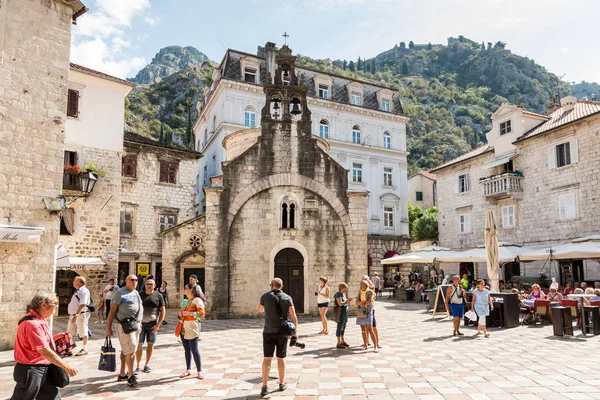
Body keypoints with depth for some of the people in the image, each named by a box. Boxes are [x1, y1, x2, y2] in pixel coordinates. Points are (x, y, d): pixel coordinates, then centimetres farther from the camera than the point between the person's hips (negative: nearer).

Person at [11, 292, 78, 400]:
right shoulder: (32, 324, -25)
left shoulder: (39, 320, 7)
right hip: (30, 371, -10)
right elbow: (45, 352, -26)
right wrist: (67, 367, -22)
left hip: (43, 369, 10)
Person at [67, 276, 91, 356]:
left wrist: (76, 315, -26)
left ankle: (84, 349, 8)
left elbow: (82, 305, -23)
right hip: (73, 315, 10)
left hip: (81, 314, -10)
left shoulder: (84, 291, -14)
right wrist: (72, 315, 18)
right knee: (70, 334, 13)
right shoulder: (77, 291, 17)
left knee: (83, 333, 0)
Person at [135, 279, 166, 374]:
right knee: (139, 344, -1)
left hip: (153, 323, 0)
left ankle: (147, 365, 19)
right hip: (141, 323, 0)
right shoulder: (140, 295, 5)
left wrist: (158, 324, -7)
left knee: (151, 344, 6)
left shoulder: (158, 296, 0)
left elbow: (163, 311, 0)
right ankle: (138, 366, 8)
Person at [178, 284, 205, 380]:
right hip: (183, 327, 7)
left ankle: (199, 371, 2)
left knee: (194, 350, -6)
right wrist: (180, 314, 6)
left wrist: (188, 313, -17)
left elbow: (201, 313, -14)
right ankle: (188, 370, 21)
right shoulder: (185, 301, 16)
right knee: (187, 349, 12)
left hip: (192, 328, -7)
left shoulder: (197, 300, -7)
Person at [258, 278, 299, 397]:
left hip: (269, 332, -1)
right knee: (281, 358, 13)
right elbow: (293, 316, -6)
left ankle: (264, 386, -6)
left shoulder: (265, 296, -3)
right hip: (282, 332, 1)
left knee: (267, 358, 1)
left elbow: (260, 310, 16)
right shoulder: (287, 298, -2)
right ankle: (282, 384, 23)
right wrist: (295, 331, 1)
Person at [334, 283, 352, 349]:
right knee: (340, 328, -4)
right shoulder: (338, 294, -15)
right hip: (340, 313, -9)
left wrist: (348, 301, 2)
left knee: (343, 327, 15)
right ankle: (338, 343, 1)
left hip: (345, 312, 9)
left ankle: (342, 341, 25)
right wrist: (347, 300, -15)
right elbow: (340, 304, -24)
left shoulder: (344, 294, 13)